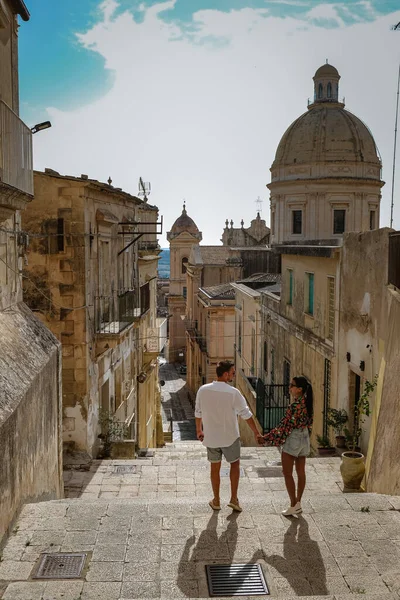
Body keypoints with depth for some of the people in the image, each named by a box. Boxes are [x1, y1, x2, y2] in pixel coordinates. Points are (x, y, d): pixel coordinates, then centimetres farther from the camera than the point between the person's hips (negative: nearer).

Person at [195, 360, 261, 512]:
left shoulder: (203, 390, -8)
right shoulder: (233, 393, -18)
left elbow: (198, 413, 3)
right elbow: (246, 414, -11)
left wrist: (199, 430, 19)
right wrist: (256, 432, 0)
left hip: (211, 437, 3)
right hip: (230, 437, -3)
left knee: (215, 467, 16)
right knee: (235, 464, 18)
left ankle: (216, 501, 27)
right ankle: (233, 499, 16)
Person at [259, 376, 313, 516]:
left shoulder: (295, 405, -23)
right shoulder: (306, 402, 3)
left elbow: (285, 425, -22)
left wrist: (267, 438, -16)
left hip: (292, 439, -9)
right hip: (304, 438, 9)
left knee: (287, 473, 1)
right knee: (300, 472, 13)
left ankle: (293, 506, 5)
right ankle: (298, 503, 21)